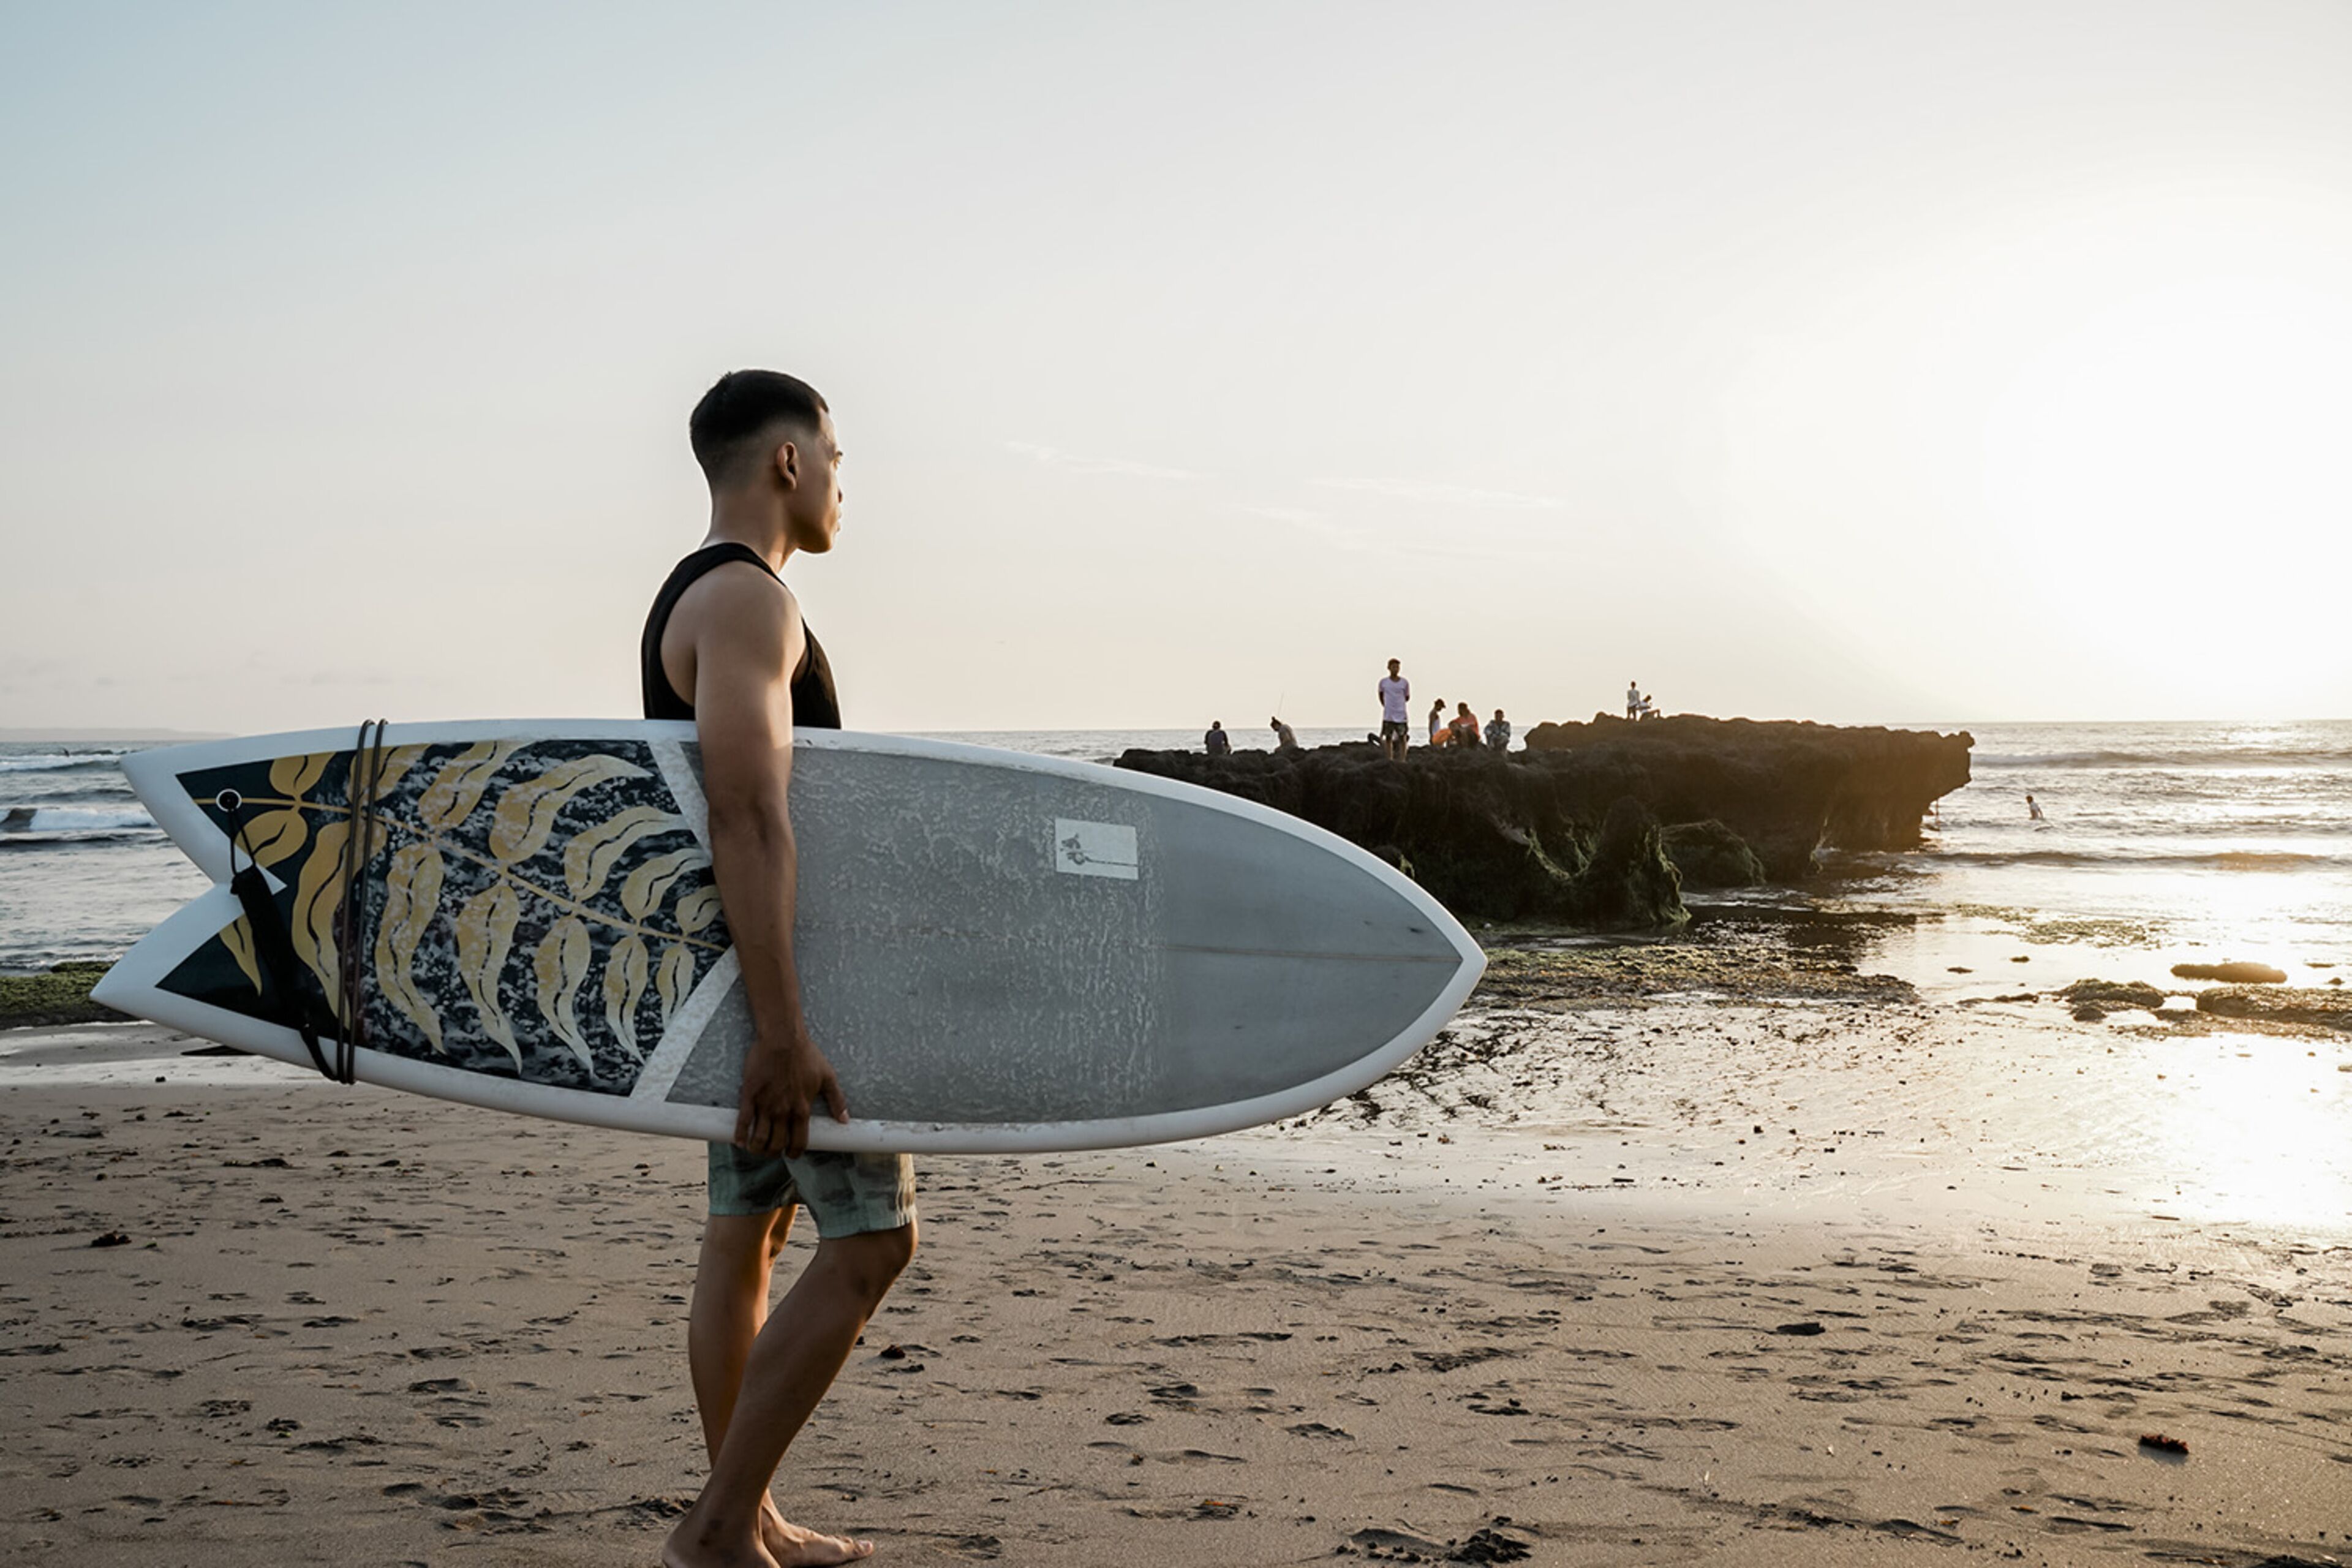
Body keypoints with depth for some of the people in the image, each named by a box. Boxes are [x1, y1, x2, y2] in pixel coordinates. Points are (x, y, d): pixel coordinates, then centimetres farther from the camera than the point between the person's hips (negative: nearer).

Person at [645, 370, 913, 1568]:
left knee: (745, 1234, 12)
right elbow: (748, 819, -28)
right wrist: (784, 1030, -32)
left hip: (732, 968, 10)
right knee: (872, 1240, -7)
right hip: (771, 969, -10)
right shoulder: (748, 601, -17)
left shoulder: (689, 595, 16)